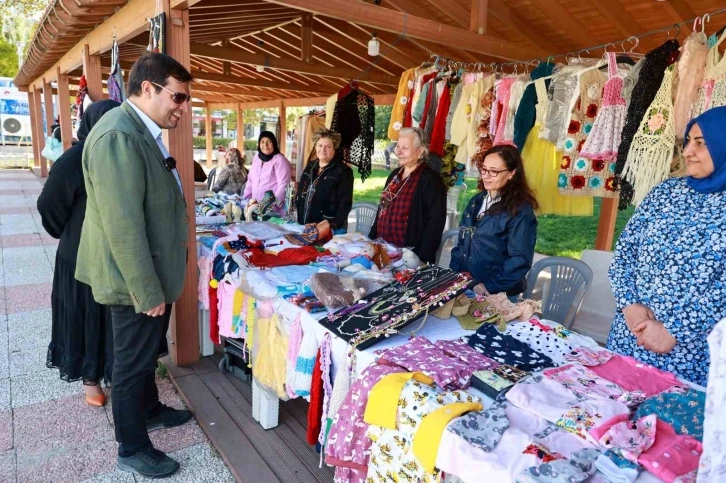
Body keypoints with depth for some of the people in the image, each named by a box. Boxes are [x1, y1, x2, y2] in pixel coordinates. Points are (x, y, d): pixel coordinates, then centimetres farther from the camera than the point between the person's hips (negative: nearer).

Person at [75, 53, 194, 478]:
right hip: (138, 282, -9)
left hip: (152, 275, 9)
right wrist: (148, 292, -21)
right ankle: (133, 449, 28)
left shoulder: (143, 132, 8)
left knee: (148, 353, 25)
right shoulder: (118, 136, -25)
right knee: (133, 362, 9)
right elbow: (123, 226, -28)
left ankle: (149, 410, 47)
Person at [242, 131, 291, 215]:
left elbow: (283, 185, -15)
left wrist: (273, 203, -20)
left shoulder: (280, 160, -8)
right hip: (256, 206, 6)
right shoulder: (256, 158, 13)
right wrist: (244, 198, 12)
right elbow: (250, 180, 18)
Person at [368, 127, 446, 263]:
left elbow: (435, 222, -17)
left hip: (409, 255, -7)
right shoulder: (395, 174, 11)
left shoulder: (430, 179, -12)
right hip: (384, 249, 7)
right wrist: (371, 239, 13)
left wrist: (422, 258, -20)